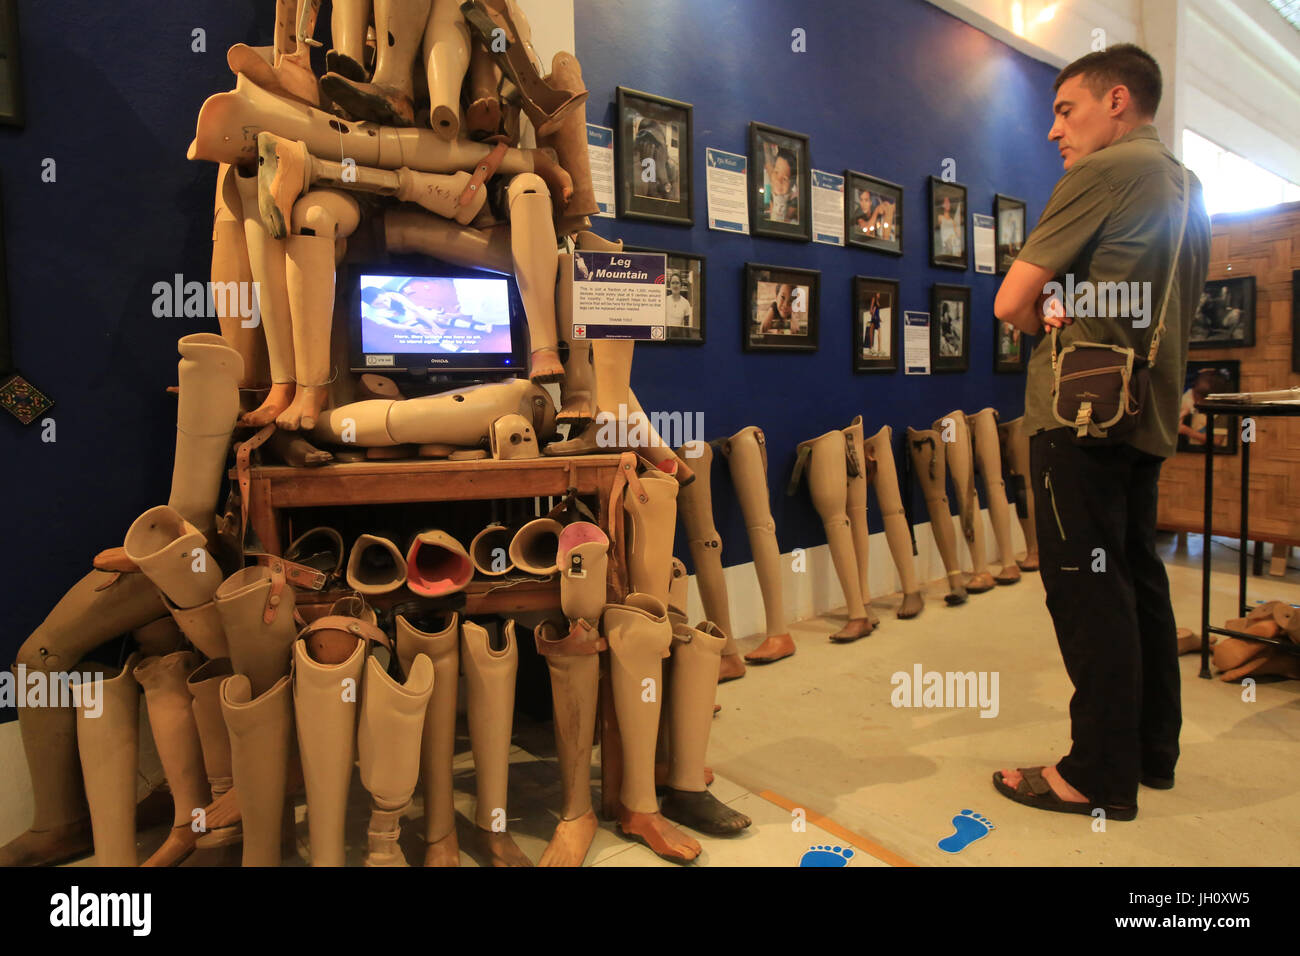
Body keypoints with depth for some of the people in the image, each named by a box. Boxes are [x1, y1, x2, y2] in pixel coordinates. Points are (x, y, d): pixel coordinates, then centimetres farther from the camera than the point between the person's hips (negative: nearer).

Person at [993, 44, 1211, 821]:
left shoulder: (1102, 173, -9)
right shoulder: (1186, 188, 20)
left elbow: (1012, 302, -12)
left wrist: (1050, 320, 9)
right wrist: (1071, 311, 6)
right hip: (1147, 415, 9)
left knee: (1088, 592, -5)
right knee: (1138, 581, 14)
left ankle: (1101, 775, 3)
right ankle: (1154, 750, 24)